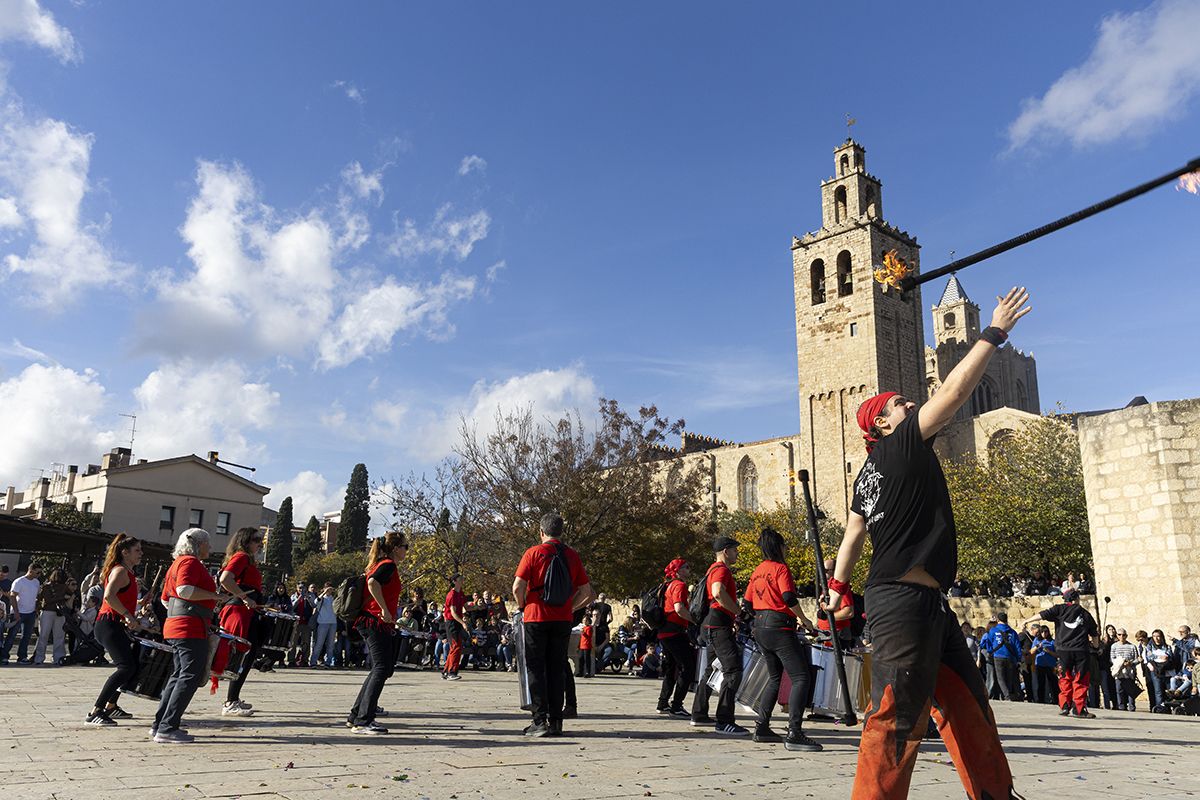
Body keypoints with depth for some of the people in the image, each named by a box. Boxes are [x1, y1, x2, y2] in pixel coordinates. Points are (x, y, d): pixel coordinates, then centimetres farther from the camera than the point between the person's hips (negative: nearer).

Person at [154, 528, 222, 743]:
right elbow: (184, 589, -26)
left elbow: (165, 598, 28)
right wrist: (214, 595, -19)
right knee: (191, 676, -10)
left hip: (174, 627, 11)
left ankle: (160, 726, 20)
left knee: (179, 675, 17)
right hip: (190, 628, -11)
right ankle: (167, 728, -11)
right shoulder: (191, 562, -9)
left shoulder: (177, 563, 24)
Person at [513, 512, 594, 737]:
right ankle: (556, 721, 12)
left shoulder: (533, 553, -5)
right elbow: (586, 592, 6)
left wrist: (523, 607, 5)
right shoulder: (572, 556, 6)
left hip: (536, 618, -3)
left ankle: (540, 721, -2)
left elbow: (518, 587, -12)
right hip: (563, 620, 3)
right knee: (557, 669, 11)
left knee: (535, 668, 3)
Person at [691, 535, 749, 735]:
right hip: (719, 625, -11)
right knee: (733, 670, -15)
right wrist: (739, 611, -21)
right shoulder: (721, 569, -11)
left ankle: (699, 715, 25)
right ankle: (724, 721, -18)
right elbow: (718, 592, -31)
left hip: (712, 626, 11)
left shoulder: (714, 568, 22)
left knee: (711, 669, 18)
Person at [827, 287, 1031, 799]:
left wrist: (838, 585, 24)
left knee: (967, 704, 17)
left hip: (925, 602, 10)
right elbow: (954, 391, -10)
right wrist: (994, 333, -3)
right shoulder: (901, 445, -6)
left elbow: (853, 534, 20)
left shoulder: (869, 474, 18)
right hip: (904, 600, -10)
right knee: (897, 718, -10)